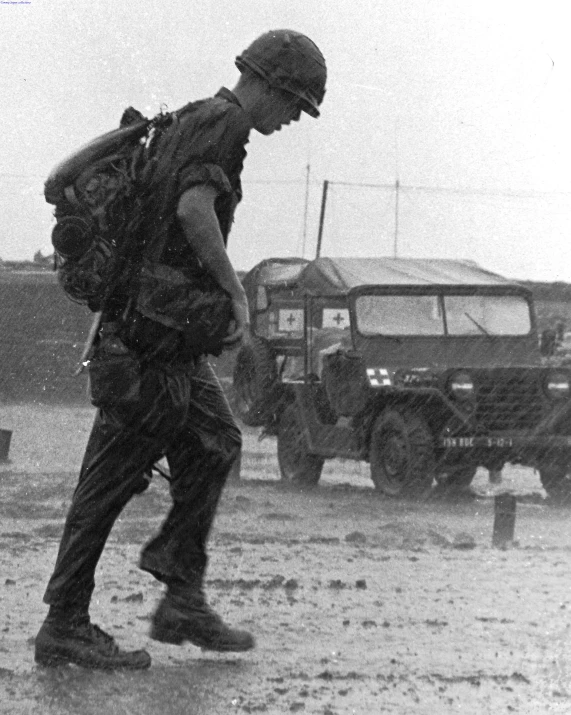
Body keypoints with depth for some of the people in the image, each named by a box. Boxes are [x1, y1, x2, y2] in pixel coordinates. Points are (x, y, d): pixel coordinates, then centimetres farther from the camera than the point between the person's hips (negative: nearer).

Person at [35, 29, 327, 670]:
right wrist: (235, 291, -20)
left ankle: (183, 600, 11)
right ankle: (64, 627, -2)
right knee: (113, 474, -6)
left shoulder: (196, 123, 18)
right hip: (153, 327, -10)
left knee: (214, 445, 13)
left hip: (173, 333, 10)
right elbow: (193, 209, -30)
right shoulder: (216, 124, -13)